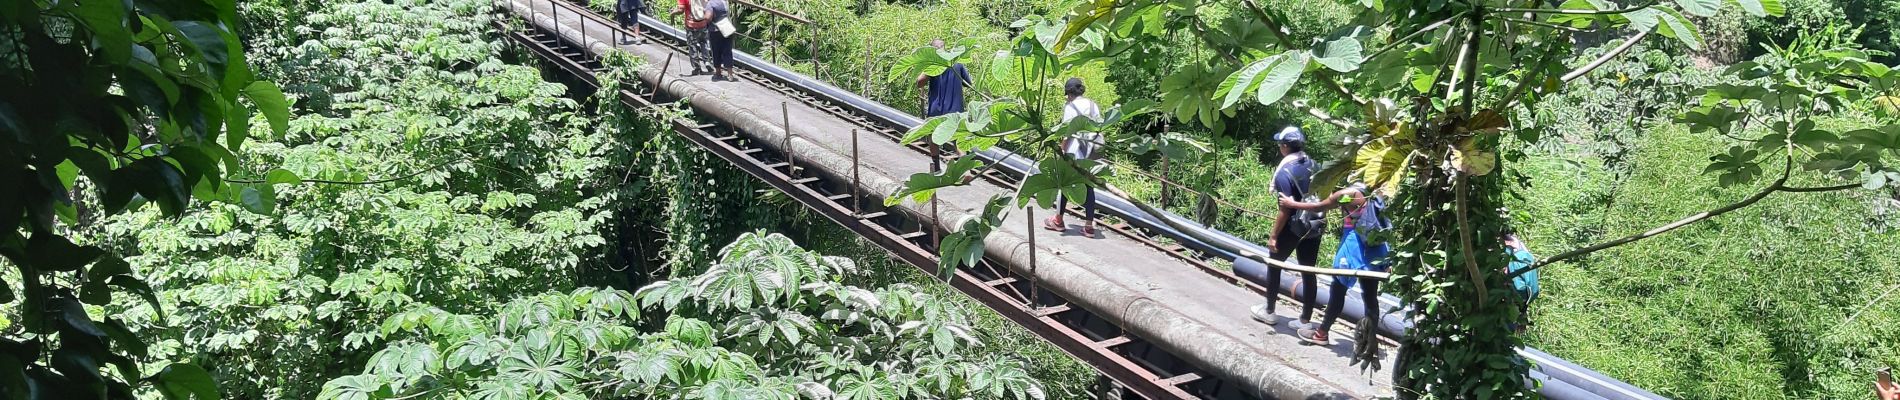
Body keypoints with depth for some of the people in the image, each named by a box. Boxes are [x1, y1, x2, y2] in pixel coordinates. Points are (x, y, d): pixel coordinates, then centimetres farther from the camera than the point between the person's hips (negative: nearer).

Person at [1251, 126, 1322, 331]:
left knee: (1274, 265, 15)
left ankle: (1269, 311, 26)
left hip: (1293, 227, -6)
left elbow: (1285, 210, -20)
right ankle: (1306, 320, 16)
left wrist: (1273, 235, -13)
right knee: (1308, 271, 10)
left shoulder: (1284, 172, -18)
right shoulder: (1315, 165, 1)